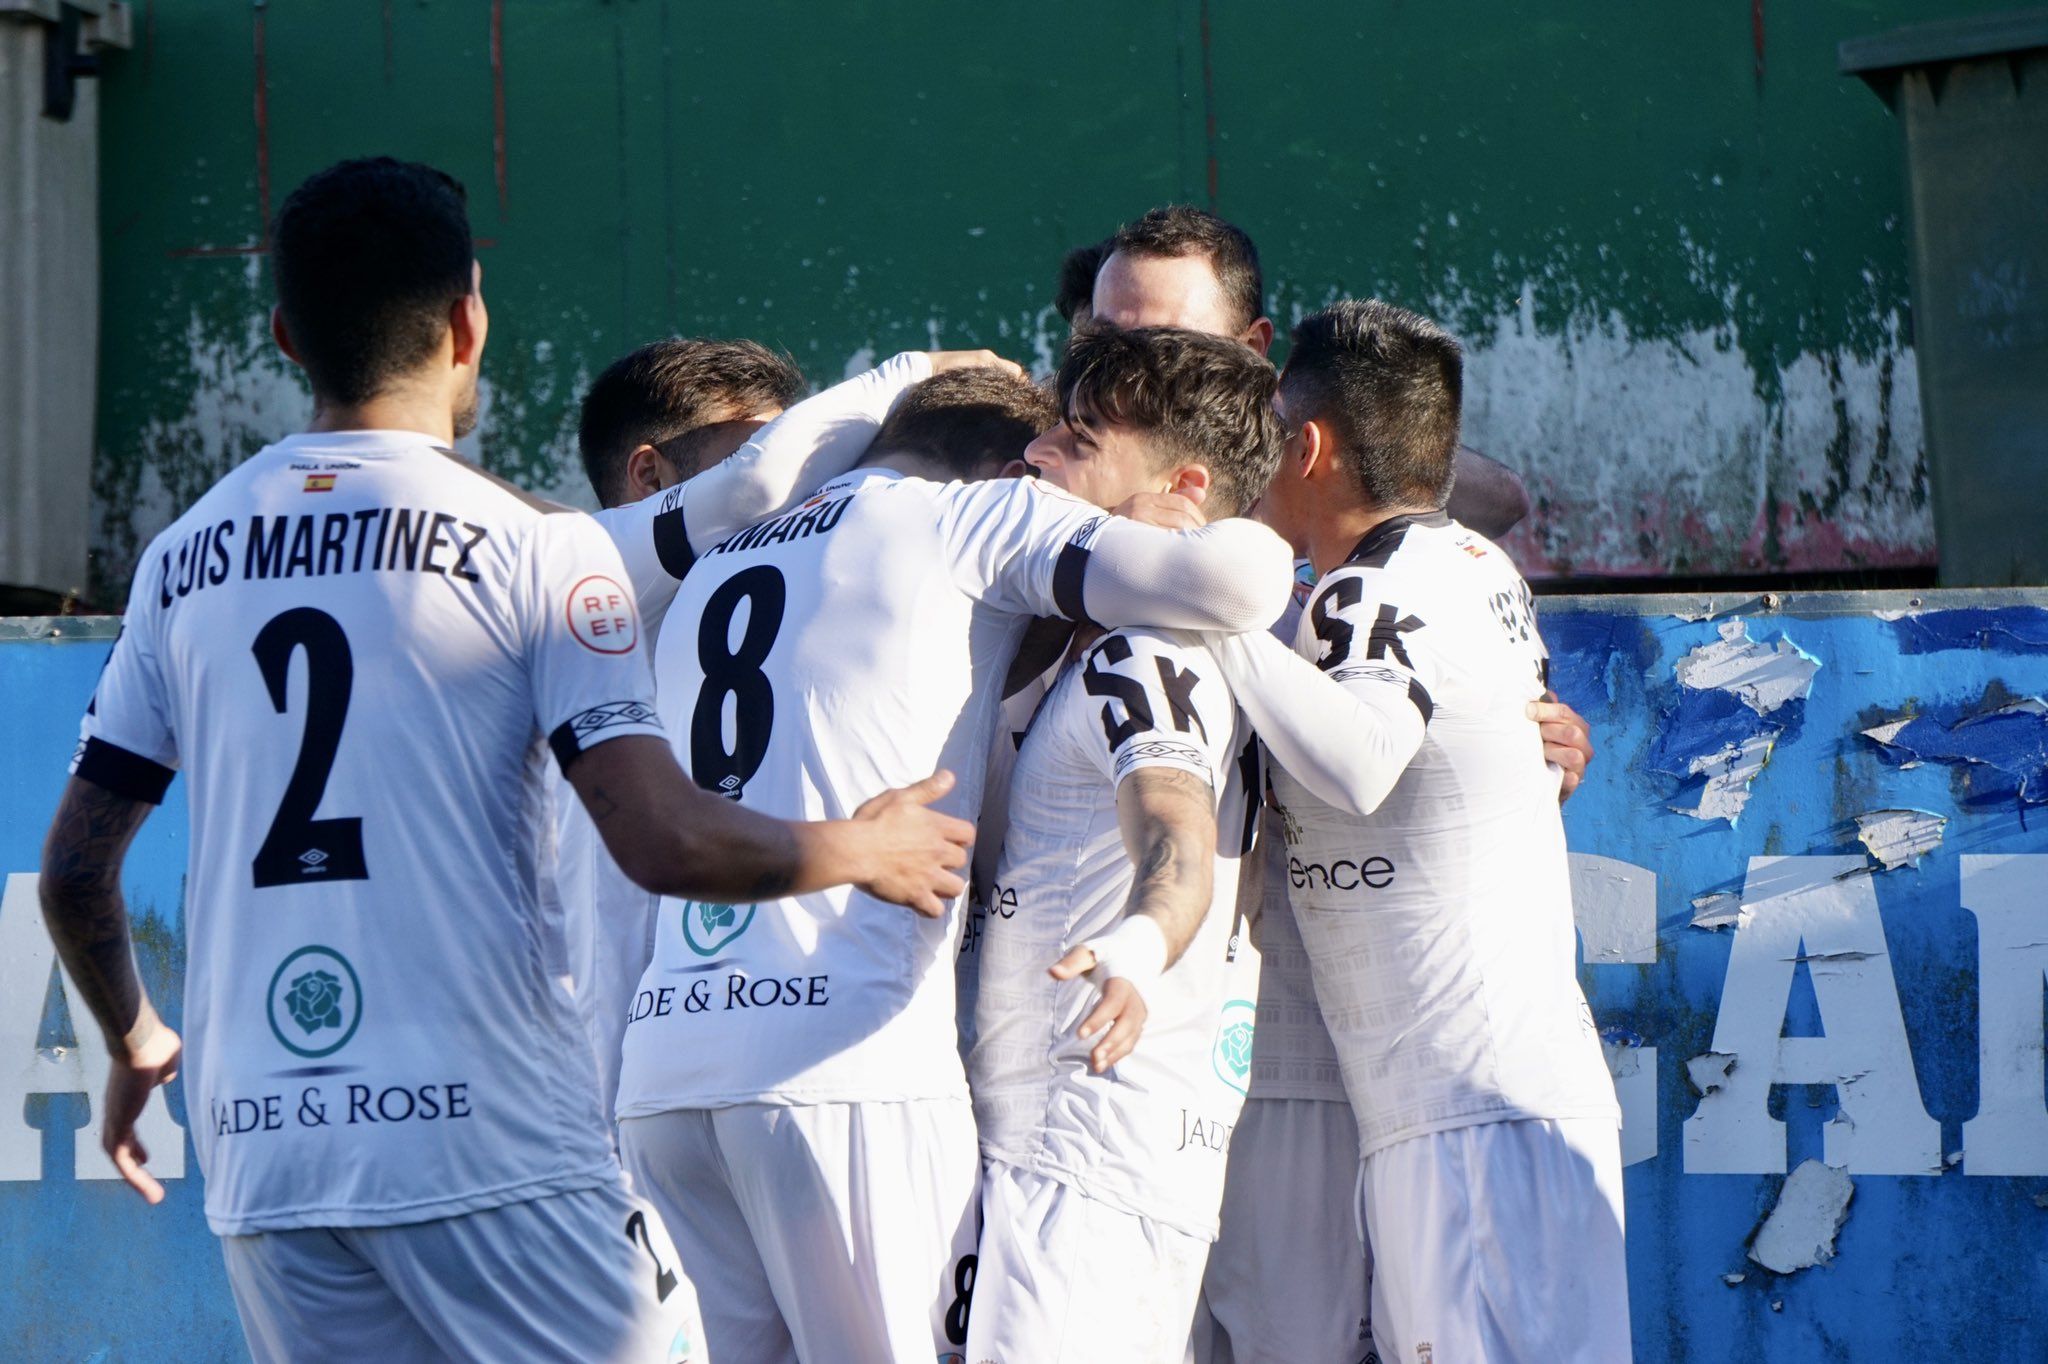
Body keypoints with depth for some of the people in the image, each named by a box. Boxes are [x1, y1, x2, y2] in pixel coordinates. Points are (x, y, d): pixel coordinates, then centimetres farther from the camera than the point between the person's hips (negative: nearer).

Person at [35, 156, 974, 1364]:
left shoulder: (183, 559, 11)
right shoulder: (532, 545, -4)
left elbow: (76, 868, 14)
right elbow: (666, 844, -13)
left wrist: (136, 1046, 32)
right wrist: (862, 851, 5)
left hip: (258, 1146, 5)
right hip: (484, 1133, -5)